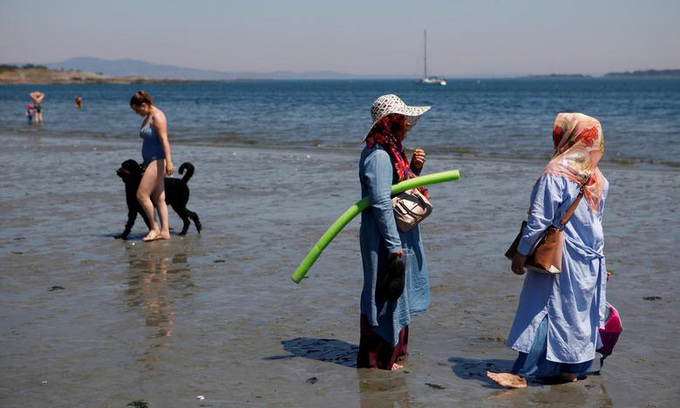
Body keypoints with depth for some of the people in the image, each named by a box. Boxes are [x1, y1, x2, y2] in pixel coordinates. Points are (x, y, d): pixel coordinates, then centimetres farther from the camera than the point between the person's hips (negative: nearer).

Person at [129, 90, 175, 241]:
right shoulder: (148, 118, 17)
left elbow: (164, 140, -20)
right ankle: (164, 231, 10)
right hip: (151, 161, 10)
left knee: (142, 195, -11)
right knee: (158, 199, 8)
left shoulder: (157, 116, -13)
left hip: (158, 160, -10)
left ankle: (154, 228, -3)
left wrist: (168, 162, -27)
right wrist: (145, 164, 25)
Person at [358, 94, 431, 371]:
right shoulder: (378, 156, -19)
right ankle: (378, 359, 12)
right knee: (385, 296, 0)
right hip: (386, 240, -10)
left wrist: (415, 168, 2)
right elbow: (381, 204, -23)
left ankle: (393, 353, 31)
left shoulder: (393, 150, 11)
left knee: (396, 295, 18)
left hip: (401, 236, 10)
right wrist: (395, 246, -22)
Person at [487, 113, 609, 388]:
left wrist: (521, 252, -11)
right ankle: (572, 369, 21)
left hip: (561, 257, -7)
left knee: (542, 312, -6)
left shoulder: (555, 174, -17)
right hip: (591, 257, 7)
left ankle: (522, 374, -5)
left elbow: (539, 220, -17)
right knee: (581, 312, 13)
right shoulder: (598, 179, 5)